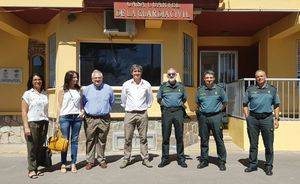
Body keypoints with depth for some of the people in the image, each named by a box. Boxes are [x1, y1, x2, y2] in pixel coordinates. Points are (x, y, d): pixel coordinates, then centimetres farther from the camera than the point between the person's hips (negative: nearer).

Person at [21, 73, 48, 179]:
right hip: (32, 123, -4)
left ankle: (36, 168, 16)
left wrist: (46, 123, 10)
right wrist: (26, 127, -10)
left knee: (40, 147, 5)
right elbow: (24, 112, -3)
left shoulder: (45, 94, 13)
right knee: (32, 147, -2)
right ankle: (31, 170, 7)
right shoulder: (28, 94, 1)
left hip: (43, 123, 4)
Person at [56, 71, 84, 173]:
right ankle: (63, 164, 12)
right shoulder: (62, 90, 4)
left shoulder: (79, 90, 11)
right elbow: (59, 105, 4)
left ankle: (73, 164, 13)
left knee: (74, 140, 6)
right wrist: (57, 119, -1)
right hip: (65, 117, -2)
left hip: (77, 117, 2)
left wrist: (81, 112, -2)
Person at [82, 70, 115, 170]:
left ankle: (102, 160, 18)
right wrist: (86, 111, 12)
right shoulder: (86, 89, 7)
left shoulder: (108, 89, 7)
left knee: (102, 141, 7)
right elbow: (82, 103, 17)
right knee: (90, 141, 2)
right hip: (90, 119, 0)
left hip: (104, 119, 0)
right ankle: (90, 161, 12)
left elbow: (112, 102, 19)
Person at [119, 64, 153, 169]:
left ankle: (145, 159, 14)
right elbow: (123, 99, 17)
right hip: (129, 114, 0)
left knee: (143, 138, 5)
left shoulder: (146, 85, 5)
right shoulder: (126, 84, 4)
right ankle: (126, 159, 14)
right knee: (128, 138, 3)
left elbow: (150, 99, 18)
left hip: (142, 114, 0)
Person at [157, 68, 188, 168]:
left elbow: (184, 99, 20)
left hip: (178, 112, 1)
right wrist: (164, 105, 11)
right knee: (165, 136, 3)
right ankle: (165, 159, 14)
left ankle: (181, 159, 14)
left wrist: (179, 105, 12)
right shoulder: (163, 86, 7)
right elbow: (159, 99, 15)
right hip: (166, 112, 0)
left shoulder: (181, 86, 10)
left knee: (179, 136, 4)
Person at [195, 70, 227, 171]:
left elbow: (225, 102, 13)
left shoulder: (219, 89, 2)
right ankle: (204, 160, 21)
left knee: (219, 140, 1)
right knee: (204, 140, 9)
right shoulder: (200, 90, 7)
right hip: (203, 117, 2)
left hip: (216, 117, -2)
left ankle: (222, 162, 12)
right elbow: (197, 102, 21)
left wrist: (218, 110, 9)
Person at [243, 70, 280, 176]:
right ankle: (253, 165, 21)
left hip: (267, 119, 0)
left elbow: (276, 105, 12)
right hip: (253, 119, 0)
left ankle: (269, 167, 18)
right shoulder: (250, 90, 8)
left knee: (269, 145, 4)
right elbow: (245, 104, 10)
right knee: (253, 144, 9)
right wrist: (247, 117, 0)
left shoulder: (272, 89, 10)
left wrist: (276, 119, 3)